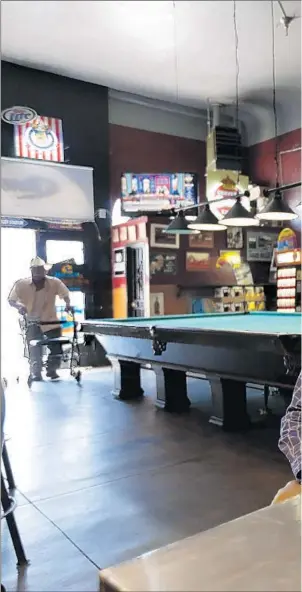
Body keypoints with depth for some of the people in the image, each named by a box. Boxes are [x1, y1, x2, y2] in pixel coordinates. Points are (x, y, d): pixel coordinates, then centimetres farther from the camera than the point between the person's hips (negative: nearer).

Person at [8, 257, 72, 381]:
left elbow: (65, 295, 2)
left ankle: (51, 370, 24)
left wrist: (68, 304, -18)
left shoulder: (54, 282, -11)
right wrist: (19, 306, -26)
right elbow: (11, 300, -5)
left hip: (51, 322, 1)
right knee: (35, 351, -5)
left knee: (57, 348, -3)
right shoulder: (21, 284, -13)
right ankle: (36, 373, 17)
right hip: (33, 324, -1)